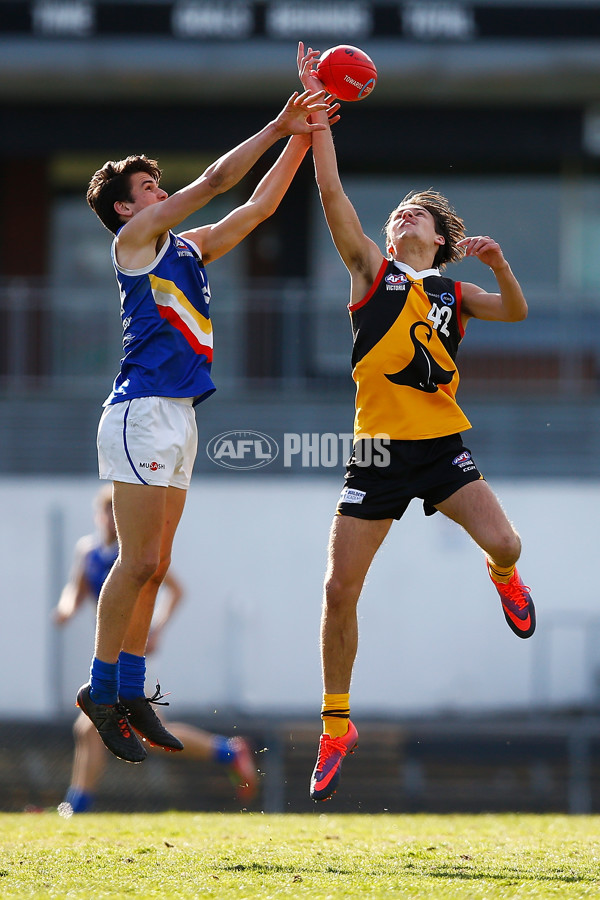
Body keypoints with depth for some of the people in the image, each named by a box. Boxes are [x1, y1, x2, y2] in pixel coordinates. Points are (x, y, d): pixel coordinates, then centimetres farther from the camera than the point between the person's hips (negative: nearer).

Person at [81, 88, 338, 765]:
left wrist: (302, 136, 15)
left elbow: (259, 205, 22)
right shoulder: (133, 239, -2)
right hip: (142, 411, -8)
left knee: (152, 565, 7)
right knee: (139, 562, -11)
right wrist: (279, 128, -1)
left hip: (178, 416, 8)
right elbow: (214, 182, -6)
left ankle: (131, 694, 8)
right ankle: (101, 689, -6)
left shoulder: (187, 248, 21)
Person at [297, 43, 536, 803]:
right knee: (339, 588, -7)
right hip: (377, 448, -1)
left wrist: (498, 262, -11)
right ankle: (336, 729, 6)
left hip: (442, 445, 1)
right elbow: (331, 192, -1)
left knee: (503, 545, -19)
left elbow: (515, 312, 5)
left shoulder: (452, 293, 13)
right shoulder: (372, 270, 7)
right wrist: (315, 111, -7)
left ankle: (503, 580, 22)